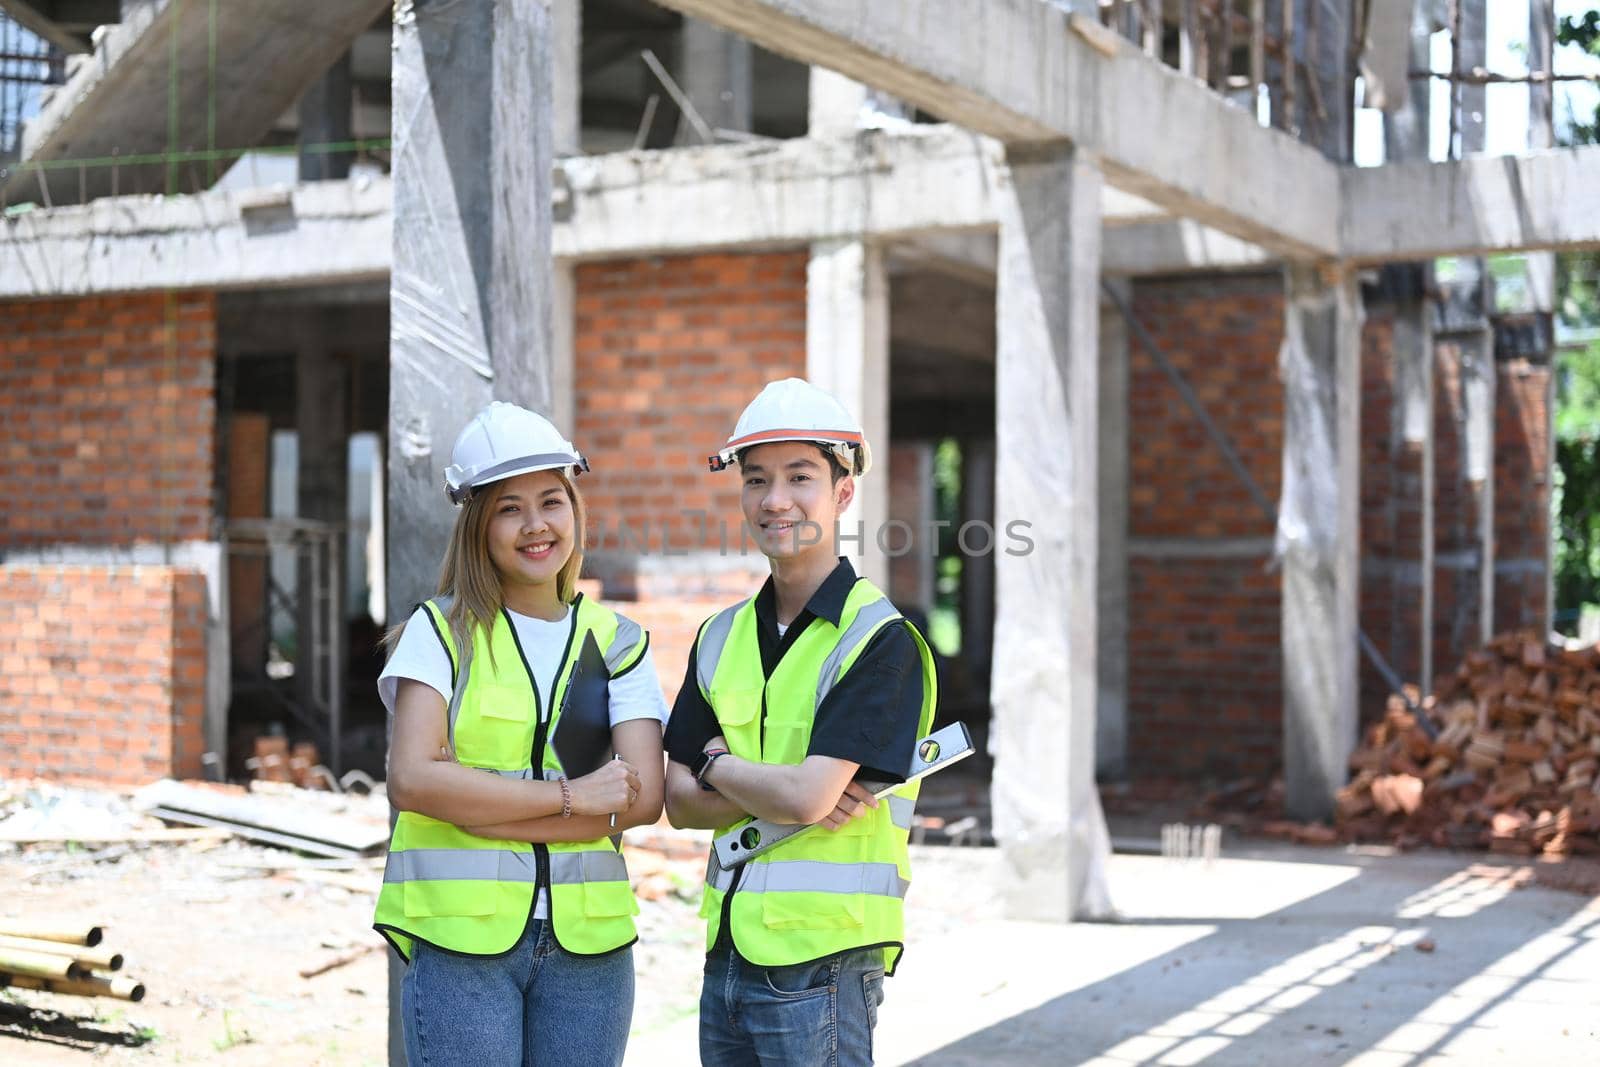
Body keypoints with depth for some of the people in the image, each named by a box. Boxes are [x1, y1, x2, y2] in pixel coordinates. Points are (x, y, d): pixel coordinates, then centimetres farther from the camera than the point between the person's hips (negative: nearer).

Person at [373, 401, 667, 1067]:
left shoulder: (617, 643, 9)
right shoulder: (441, 631, 2)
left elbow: (643, 797, -4)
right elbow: (411, 781, -11)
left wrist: (472, 806, -11)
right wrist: (571, 796, -12)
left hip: (587, 937, 3)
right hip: (459, 935, -2)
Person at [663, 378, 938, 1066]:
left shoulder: (880, 640, -10)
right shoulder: (722, 637, 11)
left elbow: (803, 796, -20)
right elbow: (678, 802, 7)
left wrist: (720, 763, -1)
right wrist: (775, 792, -11)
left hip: (822, 963, -6)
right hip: (728, 953, 6)